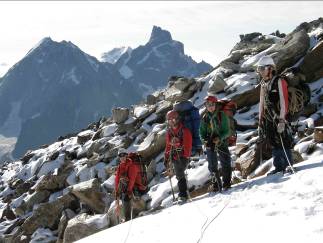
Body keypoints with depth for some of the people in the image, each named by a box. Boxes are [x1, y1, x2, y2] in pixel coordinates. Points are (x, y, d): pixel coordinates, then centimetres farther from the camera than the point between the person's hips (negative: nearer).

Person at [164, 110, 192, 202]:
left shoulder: (184, 130, -7)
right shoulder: (169, 131, 12)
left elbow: (187, 145, -9)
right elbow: (168, 145, 19)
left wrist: (185, 156, -17)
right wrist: (166, 158, 17)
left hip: (183, 156, -6)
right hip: (174, 157, 6)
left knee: (180, 174, -17)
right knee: (179, 176, 6)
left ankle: (182, 195, -15)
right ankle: (183, 194, 14)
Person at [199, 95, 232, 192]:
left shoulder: (222, 116, -5)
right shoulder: (204, 118, 5)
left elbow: (227, 131, -6)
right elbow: (202, 132, 9)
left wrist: (220, 138, -23)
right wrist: (204, 140, -11)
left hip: (221, 142, -3)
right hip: (210, 144, 3)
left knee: (225, 163, -3)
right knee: (212, 166, 4)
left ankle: (226, 183, 9)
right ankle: (216, 184, 14)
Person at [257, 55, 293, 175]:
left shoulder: (279, 82, -9)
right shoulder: (263, 84, 14)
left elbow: (283, 102, -15)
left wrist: (281, 120, -21)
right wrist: (260, 121, 17)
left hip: (279, 118, -7)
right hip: (268, 119, 7)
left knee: (284, 143, -4)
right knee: (274, 144, 10)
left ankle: (288, 166, 3)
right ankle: (278, 167, 16)